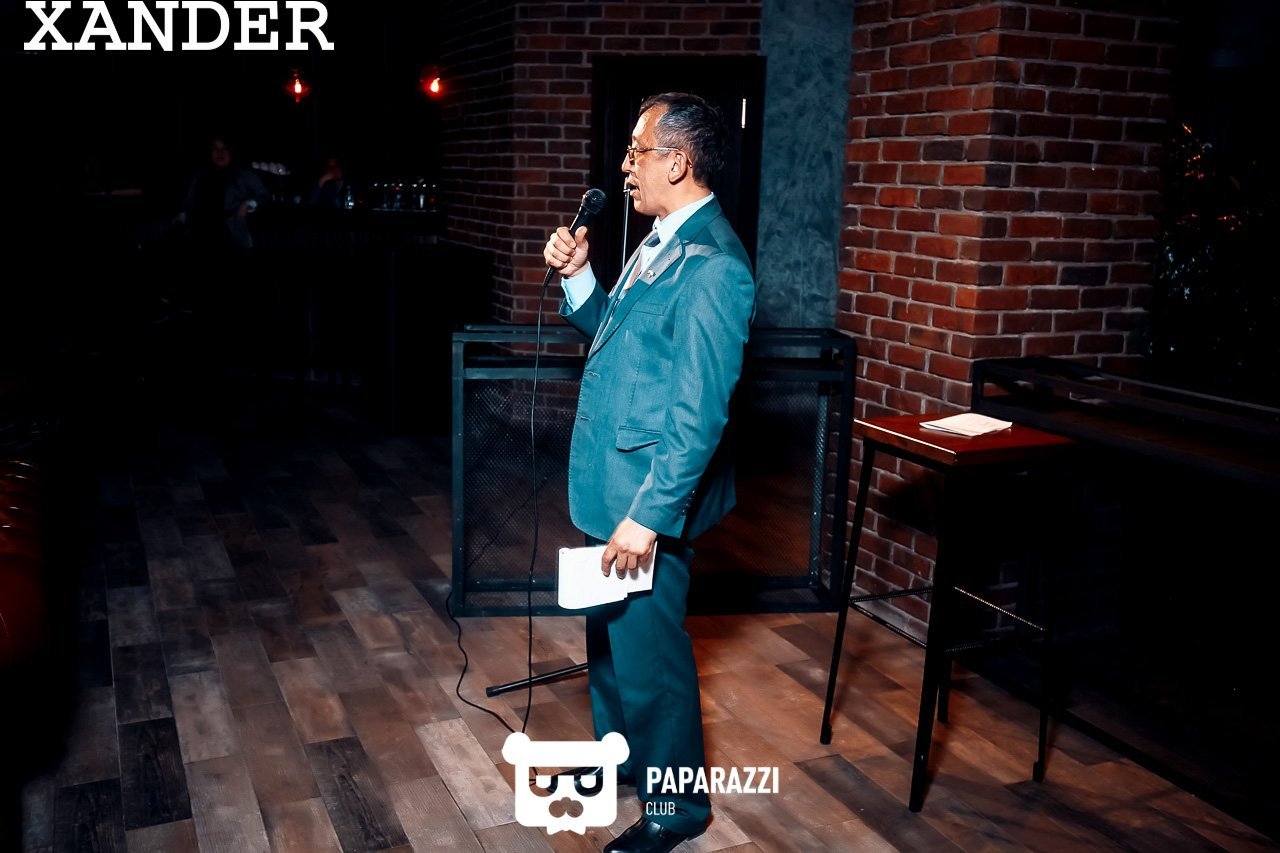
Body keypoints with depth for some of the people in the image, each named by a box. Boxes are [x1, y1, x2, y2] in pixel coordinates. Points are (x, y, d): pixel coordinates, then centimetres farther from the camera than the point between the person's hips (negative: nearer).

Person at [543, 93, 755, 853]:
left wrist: (648, 514, -24)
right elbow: (610, 331, 19)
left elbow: (700, 412, -25)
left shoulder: (712, 264, -22)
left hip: (650, 497, -10)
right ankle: (619, 757, 45)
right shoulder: (660, 244, 9)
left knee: (649, 650, 5)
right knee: (609, 636, 23)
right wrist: (577, 276, 3)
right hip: (613, 485, 10)